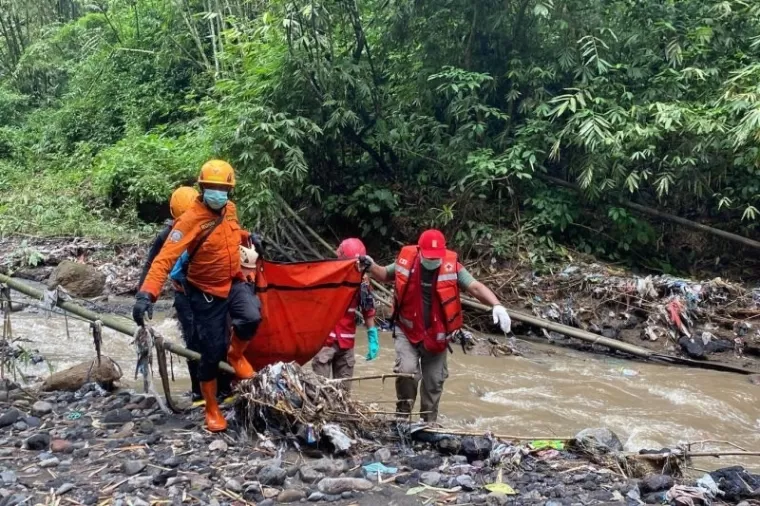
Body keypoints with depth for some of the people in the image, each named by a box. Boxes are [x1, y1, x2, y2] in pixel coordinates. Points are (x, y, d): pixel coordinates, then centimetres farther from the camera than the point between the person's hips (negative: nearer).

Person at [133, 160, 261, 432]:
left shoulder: (230, 209, -3)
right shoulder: (191, 220, -24)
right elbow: (165, 257, -32)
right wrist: (147, 293, -41)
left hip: (233, 282, 4)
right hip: (206, 292, -4)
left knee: (251, 317, -26)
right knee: (212, 352, 0)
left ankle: (236, 355, 9)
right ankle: (212, 409, 20)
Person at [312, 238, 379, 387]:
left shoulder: (361, 280, 2)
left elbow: (368, 309, 9)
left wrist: (373, 337, 5)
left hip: (347, 342, 4)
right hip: (325, 340, -4)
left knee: (344, 388, 8)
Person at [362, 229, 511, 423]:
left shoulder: (451, 267, -16)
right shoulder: (406, 261, -11)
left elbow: (476, 287, -23)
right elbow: (385, 275, 10)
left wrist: (497, 306, -39)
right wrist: (371, 266, -11)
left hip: (436, 335, 1)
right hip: (407, 330, -1)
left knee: (434, 381, 12)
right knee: (407, 370, -19)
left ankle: (429, 422, 33)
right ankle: (403, 413, 7)